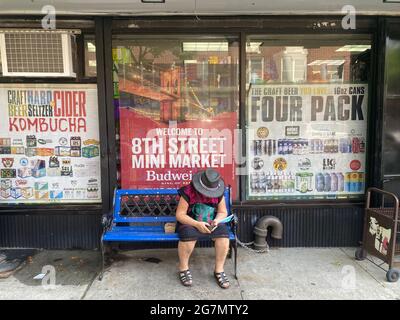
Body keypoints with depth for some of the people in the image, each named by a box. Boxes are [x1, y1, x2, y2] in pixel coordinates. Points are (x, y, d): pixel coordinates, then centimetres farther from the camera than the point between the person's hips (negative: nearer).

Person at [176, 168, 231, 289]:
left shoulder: (219, 194, -7)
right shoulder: (188, 192, -19)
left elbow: (223, 212, 3)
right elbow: (180, 215, -18)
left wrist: (217, 220, -20)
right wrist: (197, 224, -30)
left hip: (211, 224, 3)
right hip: (190, 223, -3)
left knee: (223, 233, -27)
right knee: (188, 234, -37)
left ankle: (219, 269, -9)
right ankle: (183, 268, -11)